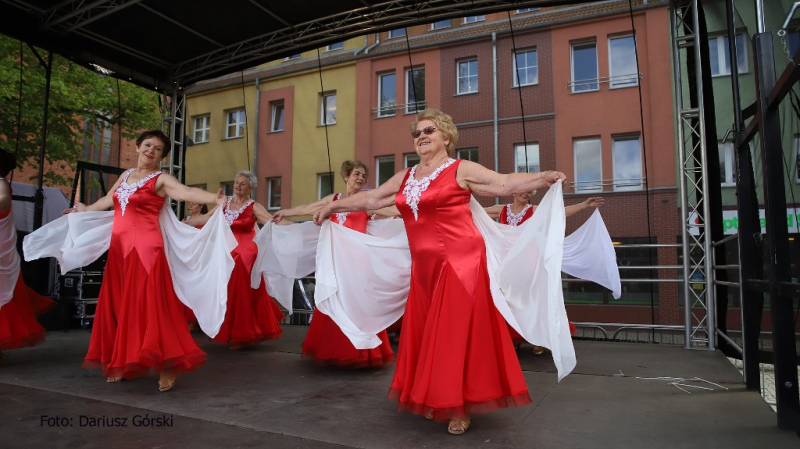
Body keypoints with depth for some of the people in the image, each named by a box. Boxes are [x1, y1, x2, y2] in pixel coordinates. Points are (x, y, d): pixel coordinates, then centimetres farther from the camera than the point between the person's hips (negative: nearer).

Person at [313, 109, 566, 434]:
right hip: (424, 266, 6)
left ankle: (459, 408, 11)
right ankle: (435, 402, 24)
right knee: (426, 334, 9)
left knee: (456, 332, -3)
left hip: (459, 261, -6)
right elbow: (370, 199, 22)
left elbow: (506, 184, -7)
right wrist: (332, 207, 26)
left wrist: (543, 178, -20)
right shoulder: (405, 177, 15)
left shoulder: (461, 170, -1)